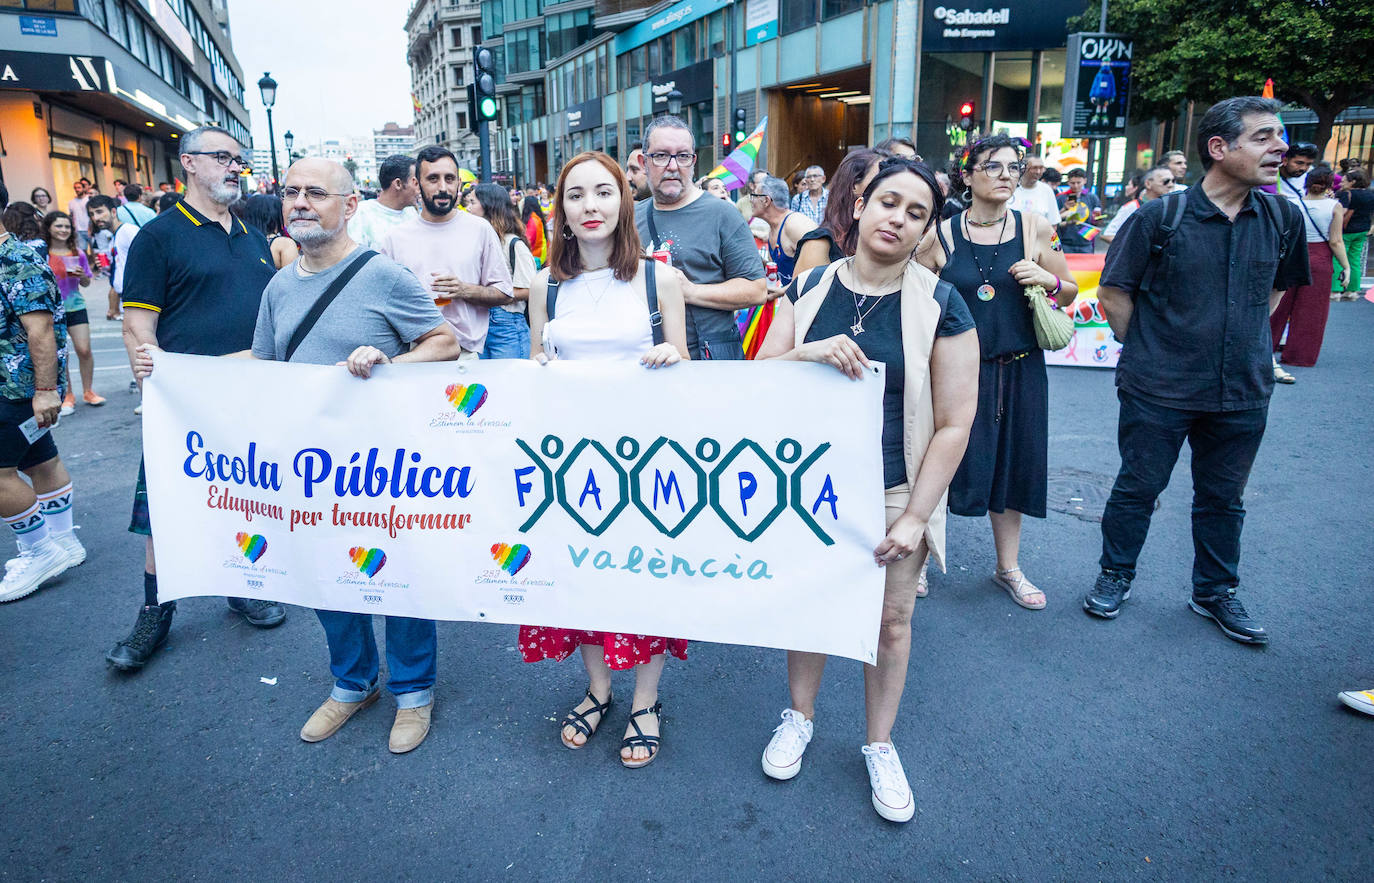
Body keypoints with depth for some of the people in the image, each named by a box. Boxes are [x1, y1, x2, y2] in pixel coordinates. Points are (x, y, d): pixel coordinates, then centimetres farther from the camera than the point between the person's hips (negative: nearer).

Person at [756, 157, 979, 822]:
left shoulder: (940, 306, -9)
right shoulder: (808, 289, -1)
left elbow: (954, 423, -8)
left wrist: (915, 517, -12)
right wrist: (809, 352, -24)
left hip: (893, 493, -1)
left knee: (890, 619, 10)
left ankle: (880, 745, 33)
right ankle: (799, 717, 39)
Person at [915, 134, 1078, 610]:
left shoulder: (1034, 229, 1)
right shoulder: (940, 235, -3)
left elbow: (1070, 292, 10)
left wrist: (1049, 281, -11)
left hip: (1019, 369, 2)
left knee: (1012, 463, 11)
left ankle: (1008, 567, 29)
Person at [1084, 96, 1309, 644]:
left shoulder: (1283, 219, 2)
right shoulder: (1160, 217, -10)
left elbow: (1276, 289, 18)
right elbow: (1113, 294, -4)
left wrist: (1244, 342, 10)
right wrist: (1147, 351, -1)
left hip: (1241, 393, 4)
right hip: (1158, 392, -4)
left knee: (1223, 497, 16)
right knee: (1139, 487, 9)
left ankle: (1216, 593, 33)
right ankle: (1115, 576, 28)